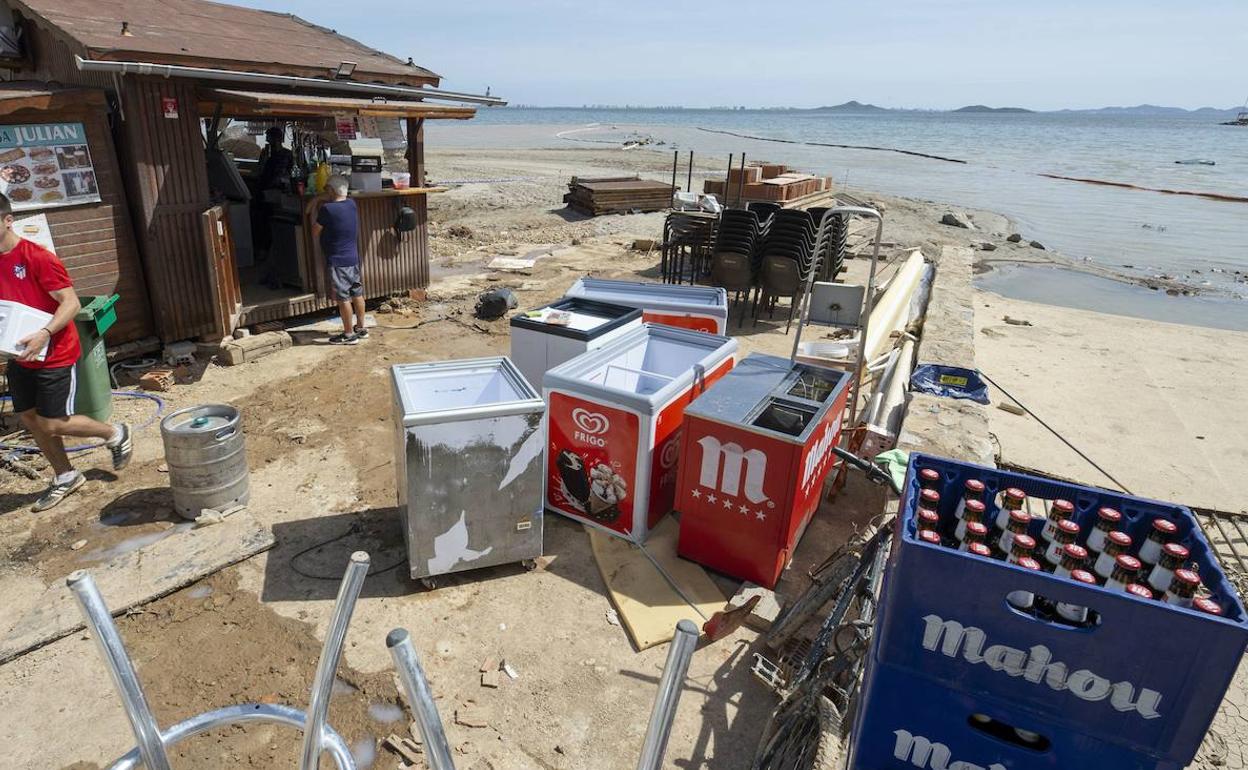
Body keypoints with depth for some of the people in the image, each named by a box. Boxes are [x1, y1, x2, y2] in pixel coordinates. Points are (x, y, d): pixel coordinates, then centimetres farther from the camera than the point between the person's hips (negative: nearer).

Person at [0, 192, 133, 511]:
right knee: (29, 418, 12)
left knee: (52, 423, -4)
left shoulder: (38, 257, -17)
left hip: (53, 355, -7)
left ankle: (115, 434, 21)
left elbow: (71, 303, -20)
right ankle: (65, 477, 27)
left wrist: (44, 334, -33)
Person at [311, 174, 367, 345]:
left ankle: (349, 334, 4)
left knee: (343, 298, -1)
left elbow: (315, 232, -6)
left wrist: (317, 214, 7)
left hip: (337, 260, -8)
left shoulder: (327, 209, -17)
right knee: (357, 293, 13)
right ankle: (361, 328, 22)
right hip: (353, 257, 8)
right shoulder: (351, 204, 3)